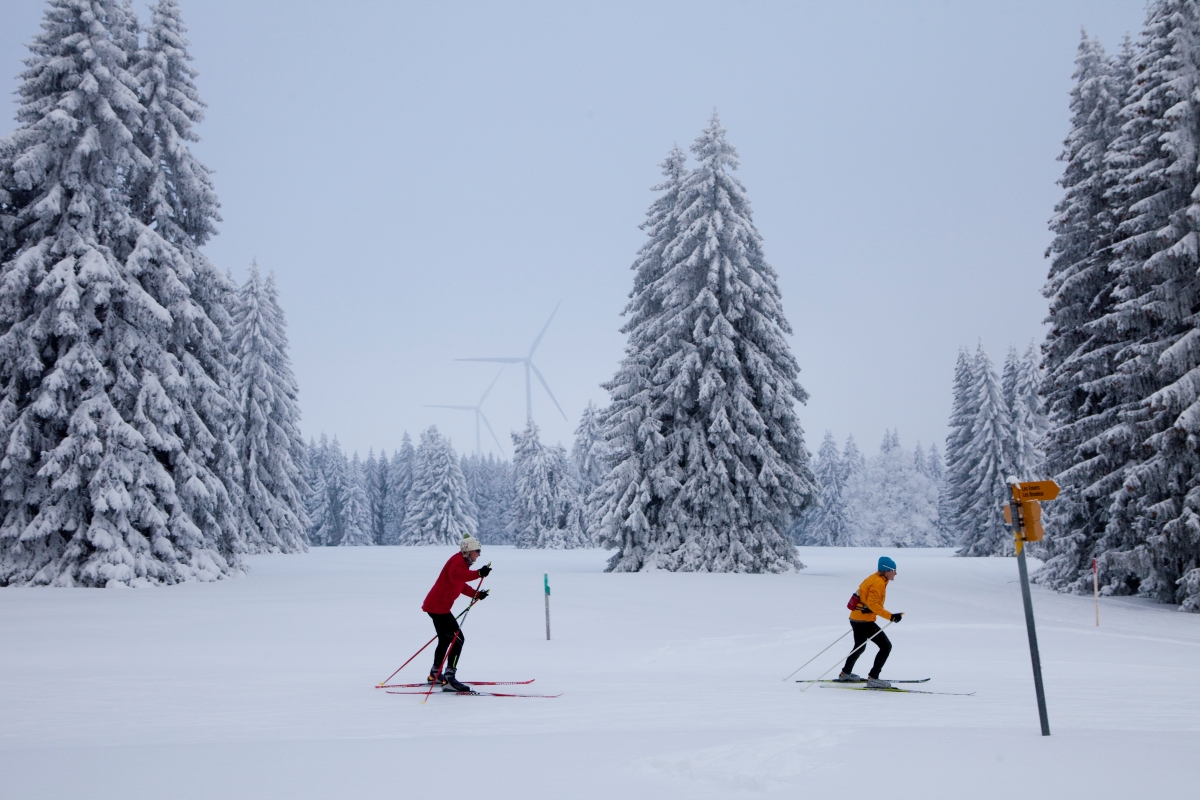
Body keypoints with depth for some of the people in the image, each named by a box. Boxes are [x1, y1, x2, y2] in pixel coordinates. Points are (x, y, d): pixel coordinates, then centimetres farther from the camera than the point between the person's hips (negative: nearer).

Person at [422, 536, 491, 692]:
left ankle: (435, 674, 39)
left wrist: (476, 594, 23)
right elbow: (455, 575, -39)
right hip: (438, 606, -11)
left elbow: (460, 584, 31)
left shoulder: (462, 562, 18)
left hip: (437, 605, 11)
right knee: (457, 638, -14)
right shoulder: (458, 560, -15)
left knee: (445, 639, 24)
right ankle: (449, 679, -19)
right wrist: (478, 573, -47)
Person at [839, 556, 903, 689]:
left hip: (856, 618, 11)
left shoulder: (874, 578, 11)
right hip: (864, 621, -11)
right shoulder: (878, 582, -18)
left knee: (860, 647, 29)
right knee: (886, 646, -10)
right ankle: (873, 678, -12)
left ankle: (845, 674, 42)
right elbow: (872, 603, -29)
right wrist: (890, 616, -33)